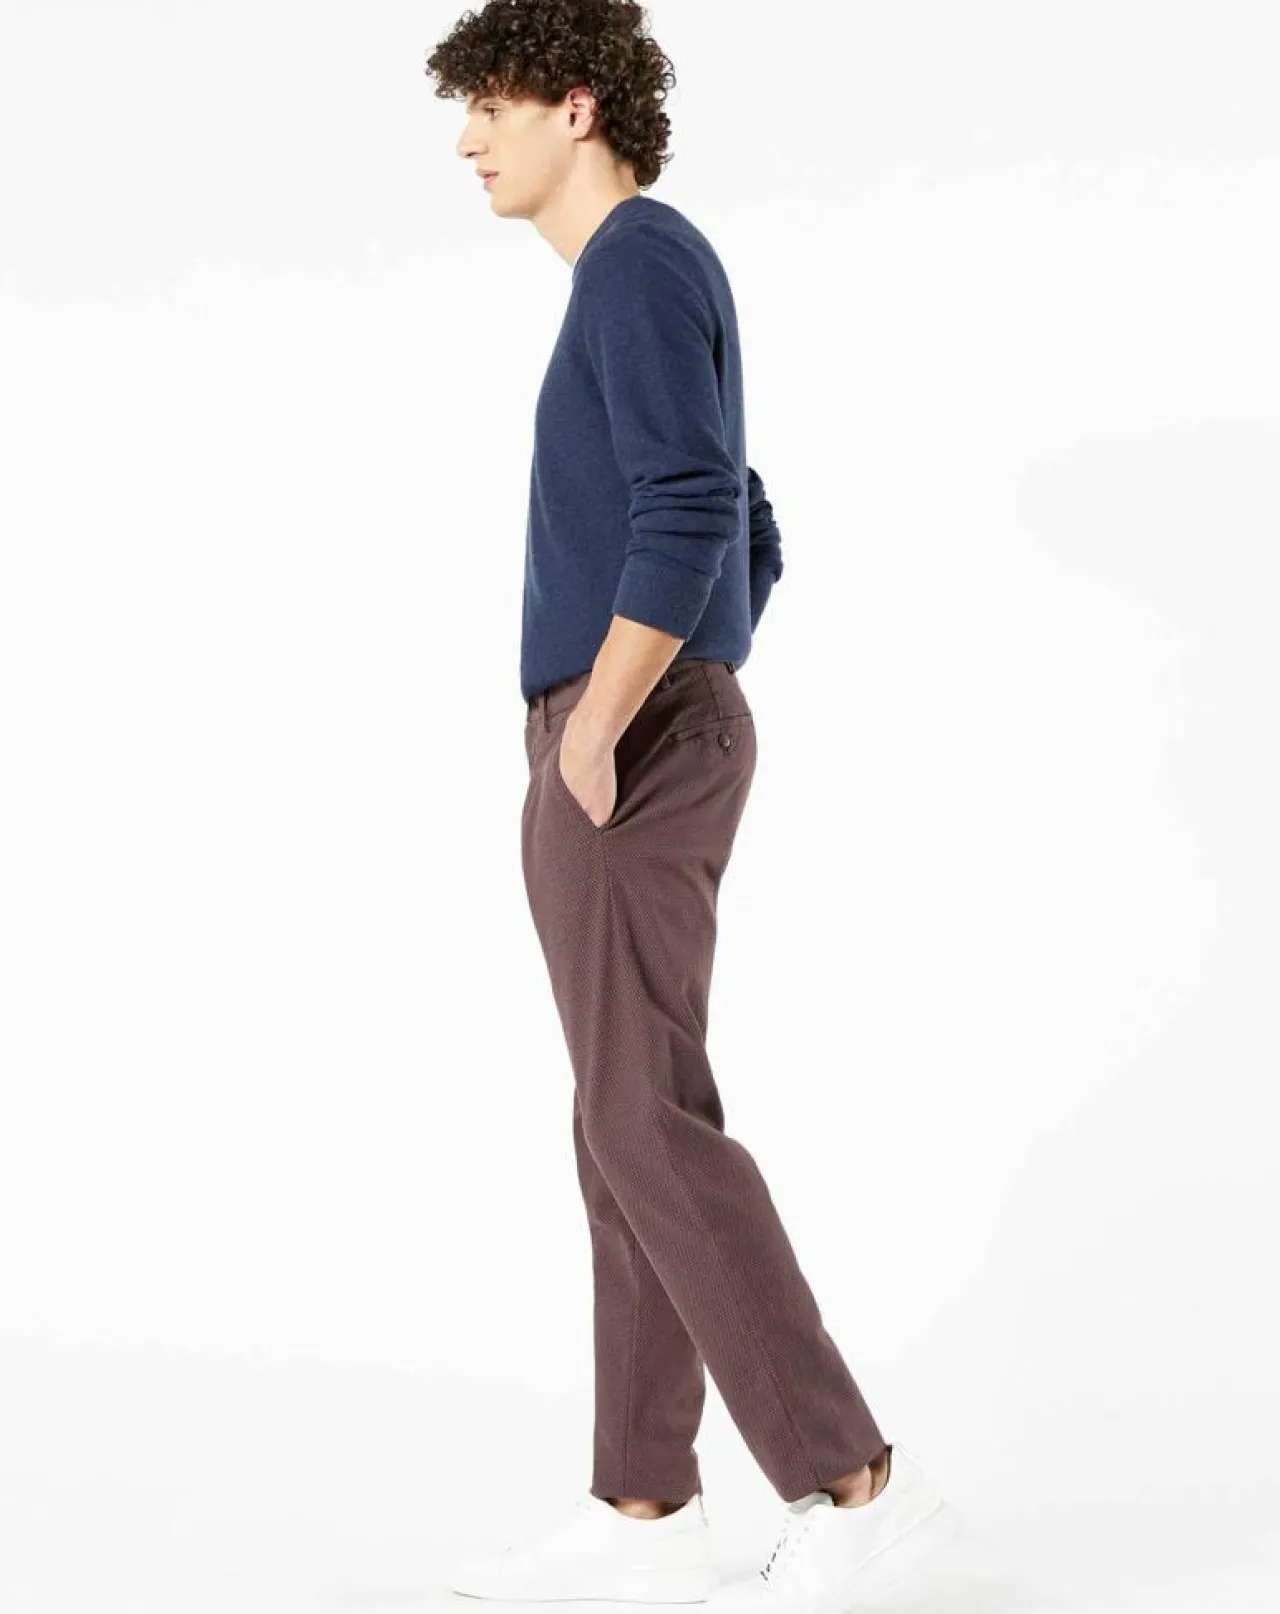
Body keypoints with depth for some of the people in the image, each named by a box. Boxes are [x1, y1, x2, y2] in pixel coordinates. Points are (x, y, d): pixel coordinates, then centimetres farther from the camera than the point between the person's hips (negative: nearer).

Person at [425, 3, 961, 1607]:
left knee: (648, 1125, -9)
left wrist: (593, 730, -23)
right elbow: (745, 537, 26)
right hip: (653, 755, 10)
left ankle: (850, 1477, -6)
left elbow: (690, 515, -22)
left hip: (625, 761, -10)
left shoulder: (642, 259, -10)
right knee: (629, 1126, 8)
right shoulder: (648, 288, 21)